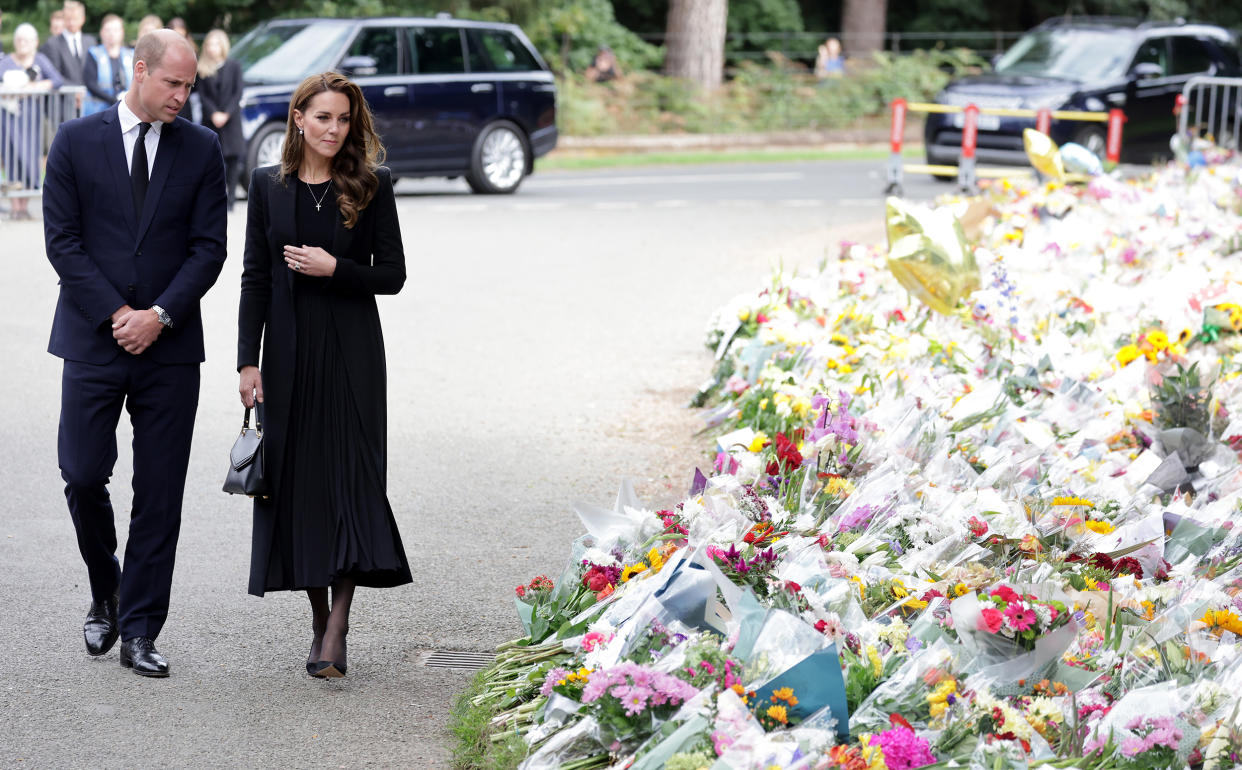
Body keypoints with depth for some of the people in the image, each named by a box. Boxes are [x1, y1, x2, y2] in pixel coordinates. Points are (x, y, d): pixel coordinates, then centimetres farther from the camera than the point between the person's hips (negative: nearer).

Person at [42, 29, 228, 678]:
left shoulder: (201, 149, 5)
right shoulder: (76, 141, 2)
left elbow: (209, 247, 1)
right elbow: (62, 239, -2)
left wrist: (159, 315, -11)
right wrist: (115, 314, -11)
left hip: (169, 344, 1)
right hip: (93, 342, -1)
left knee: (160, 495, 0)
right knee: (83, 478, -3)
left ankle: (139, 634, 8)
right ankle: (106, 591, 24)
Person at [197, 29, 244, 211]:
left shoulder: (234, 66, 3)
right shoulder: (203, 69, 5)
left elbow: (238, 93, -1)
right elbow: (202, 95, 2)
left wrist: (226, 114, -11)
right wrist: (214, 114, -12)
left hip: (231, 119, -1)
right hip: (210, 121, 1)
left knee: (233, 158, -3)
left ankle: (230, 198, 0)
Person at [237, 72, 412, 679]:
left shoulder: (371, 186, 0)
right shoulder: (269, 185, 5)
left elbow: (393, 275, 2)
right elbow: (255, 279, 5)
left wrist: (335, 269, -14)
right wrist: (248, 360, -1)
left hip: (351, 351, -2)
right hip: (289, 349, 2)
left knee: (350, 472, -8)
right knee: (297, 477, 4)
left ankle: (336, 631, -9)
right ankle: (318, 618, 16)